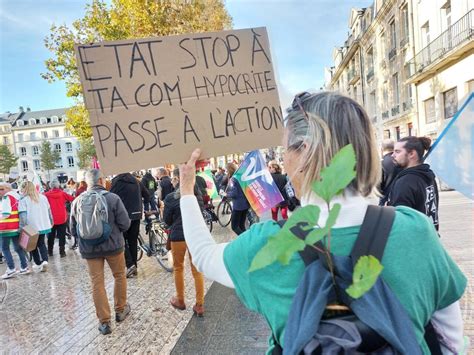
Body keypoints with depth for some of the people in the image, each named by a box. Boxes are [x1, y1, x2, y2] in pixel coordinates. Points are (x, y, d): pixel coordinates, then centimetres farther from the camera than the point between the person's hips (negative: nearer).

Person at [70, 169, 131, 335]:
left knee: (97, 283, 10)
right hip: (113, 245, -2)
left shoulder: (77, 201, -4)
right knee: (119, 276, 19)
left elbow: (73, 230, 4)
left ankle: (104, 322, 15)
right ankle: (120, 310, 32)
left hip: (89, 249, 2)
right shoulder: (113, 198, -15)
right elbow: (125, 224, -13)